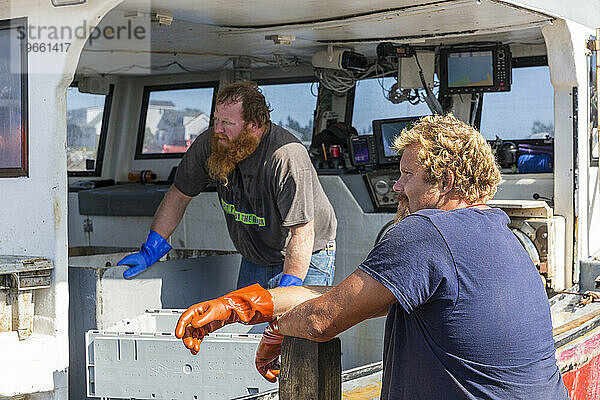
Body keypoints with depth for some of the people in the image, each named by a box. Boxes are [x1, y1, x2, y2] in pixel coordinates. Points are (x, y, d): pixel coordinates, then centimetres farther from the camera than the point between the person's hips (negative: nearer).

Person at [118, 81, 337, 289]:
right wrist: (150, 252, -1)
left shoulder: (288, 157, -30)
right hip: (253, 261, 5)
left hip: (306, 259, -5)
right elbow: (179, 195, 3)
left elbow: (302, 232, -31)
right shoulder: (208, 144, -11)